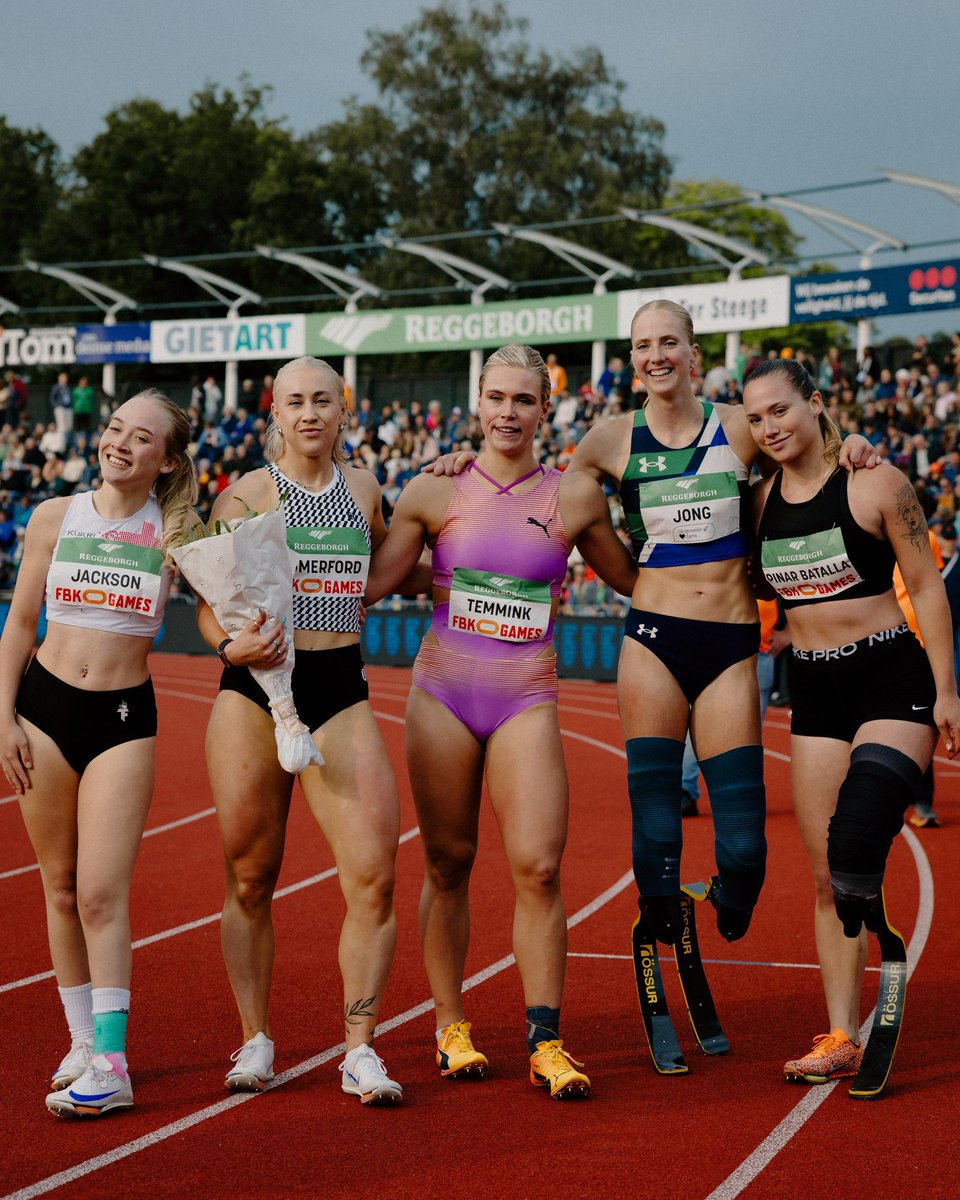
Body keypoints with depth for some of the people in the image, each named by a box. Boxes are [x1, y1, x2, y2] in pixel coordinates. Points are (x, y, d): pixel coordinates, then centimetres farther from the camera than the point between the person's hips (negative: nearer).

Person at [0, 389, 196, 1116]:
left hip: (124, 717, -2)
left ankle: (110, 1064, -8)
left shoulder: (175, 533, -1)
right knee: (60, 887, 8)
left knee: (103, 893, -9)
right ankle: (84, 1042, 21)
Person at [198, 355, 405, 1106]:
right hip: (255, 688, -2)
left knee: (374, 876, -9)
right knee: (250, 879, 4)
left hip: (341, 691, 2)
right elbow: (210, 604, -2)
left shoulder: (363, 489, 12)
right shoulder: (248, 493, 1)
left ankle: (360, 1050, 1)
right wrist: (234, 647, -22)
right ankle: (255, 1041, 18)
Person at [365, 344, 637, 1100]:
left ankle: (546, 1041, 0)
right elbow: (367, 583, 5)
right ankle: (451, 1028, 19)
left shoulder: (574, 498, 4)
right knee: (447, 863, 5)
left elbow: (632, 578, 18)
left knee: (539, 868, -9)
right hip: (443, 692, 0)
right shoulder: (435, 493, 3)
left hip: (527, 699, 0)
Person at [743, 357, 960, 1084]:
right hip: (814, 691, 5)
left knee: (855, 845, -23)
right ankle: (841, 1038, 11)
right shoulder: (761, 502, 6)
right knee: (826, 876, 5)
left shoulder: (875, 485, -8)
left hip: (892, 678, -5)